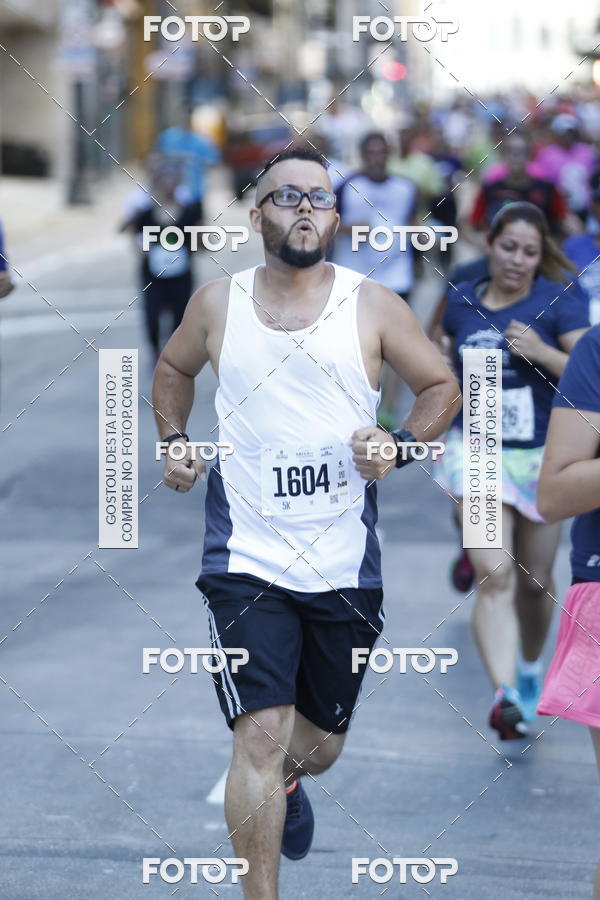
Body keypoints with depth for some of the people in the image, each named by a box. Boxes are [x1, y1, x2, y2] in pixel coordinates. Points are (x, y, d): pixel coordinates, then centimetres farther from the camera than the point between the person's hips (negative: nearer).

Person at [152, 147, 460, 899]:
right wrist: (174, 441, 7)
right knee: (261, 733, -15)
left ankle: (286, 781, 54)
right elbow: (173, 369, 22)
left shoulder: (372, 307, -1)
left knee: (321, 742, 16)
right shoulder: (216, 304, 2)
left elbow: (441, 387, 8)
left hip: (345, 566, 1)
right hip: (246, 561, -1)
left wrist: (399, 444, -9)